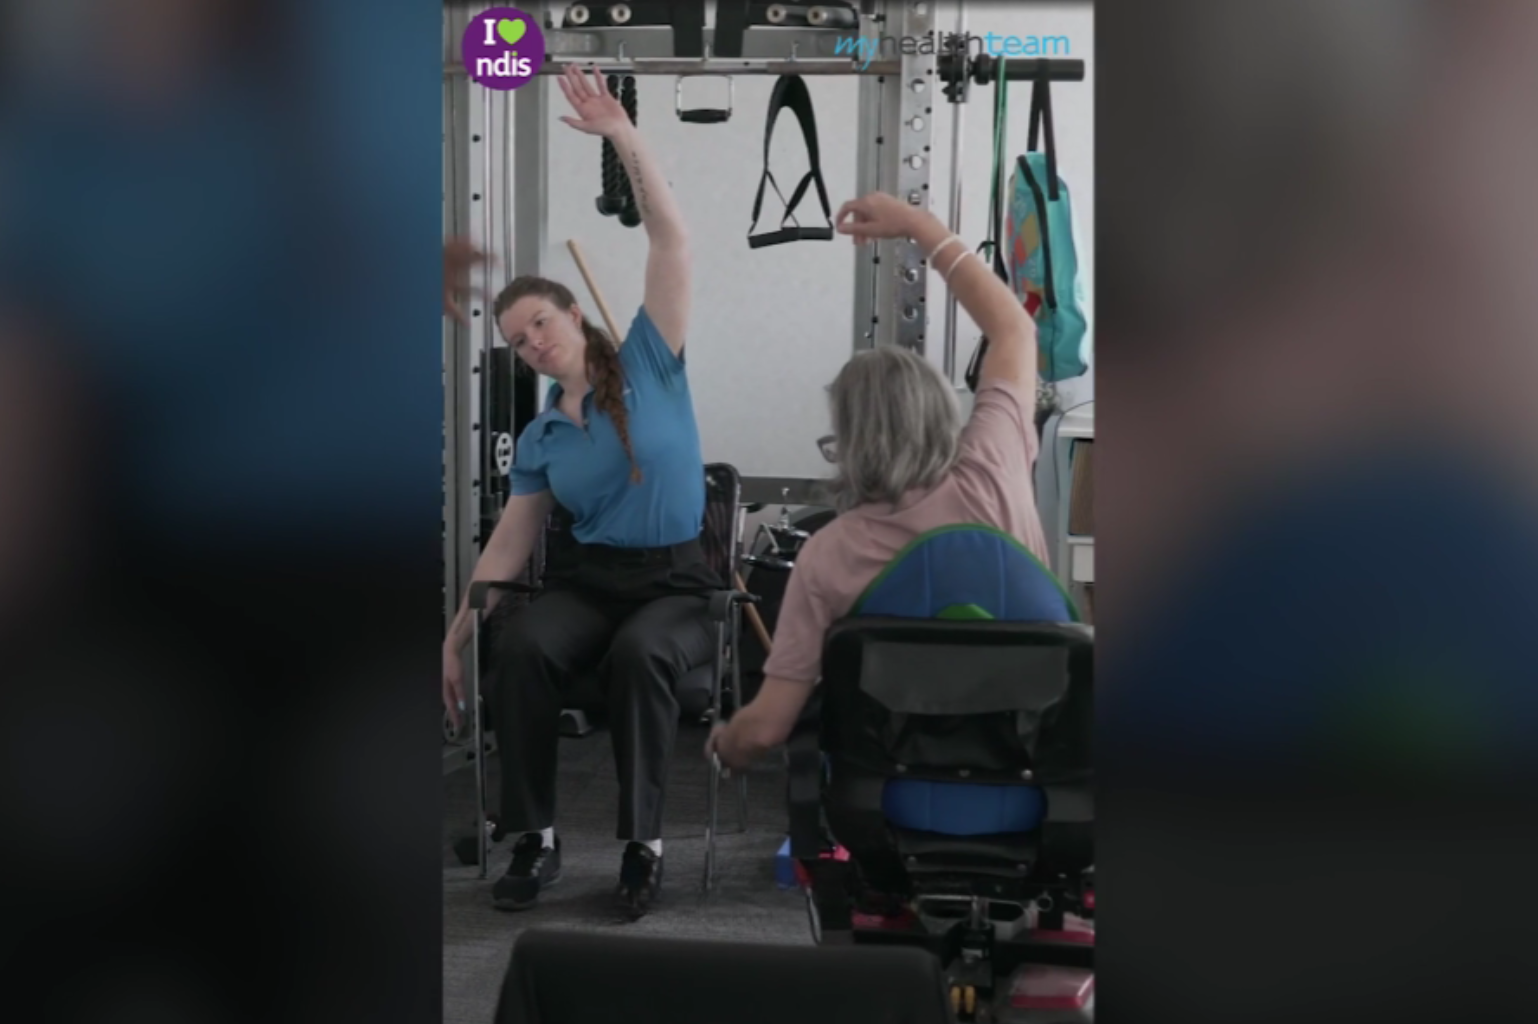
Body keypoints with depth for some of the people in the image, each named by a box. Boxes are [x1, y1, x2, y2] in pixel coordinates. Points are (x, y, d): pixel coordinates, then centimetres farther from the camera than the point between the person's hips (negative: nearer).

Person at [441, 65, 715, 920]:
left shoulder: (648, 368, 2)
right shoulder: (540, 440, 13)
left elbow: (672, 243, -7)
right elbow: (511, 543, 15)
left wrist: (625, 137, -15)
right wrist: (458, 632, 7)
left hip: (677, 581, -3)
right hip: (588, 578, 3)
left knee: (639, 652, -38)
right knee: (521, 646, -31)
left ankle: (646, 842, -26)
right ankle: (537, 839, -21)